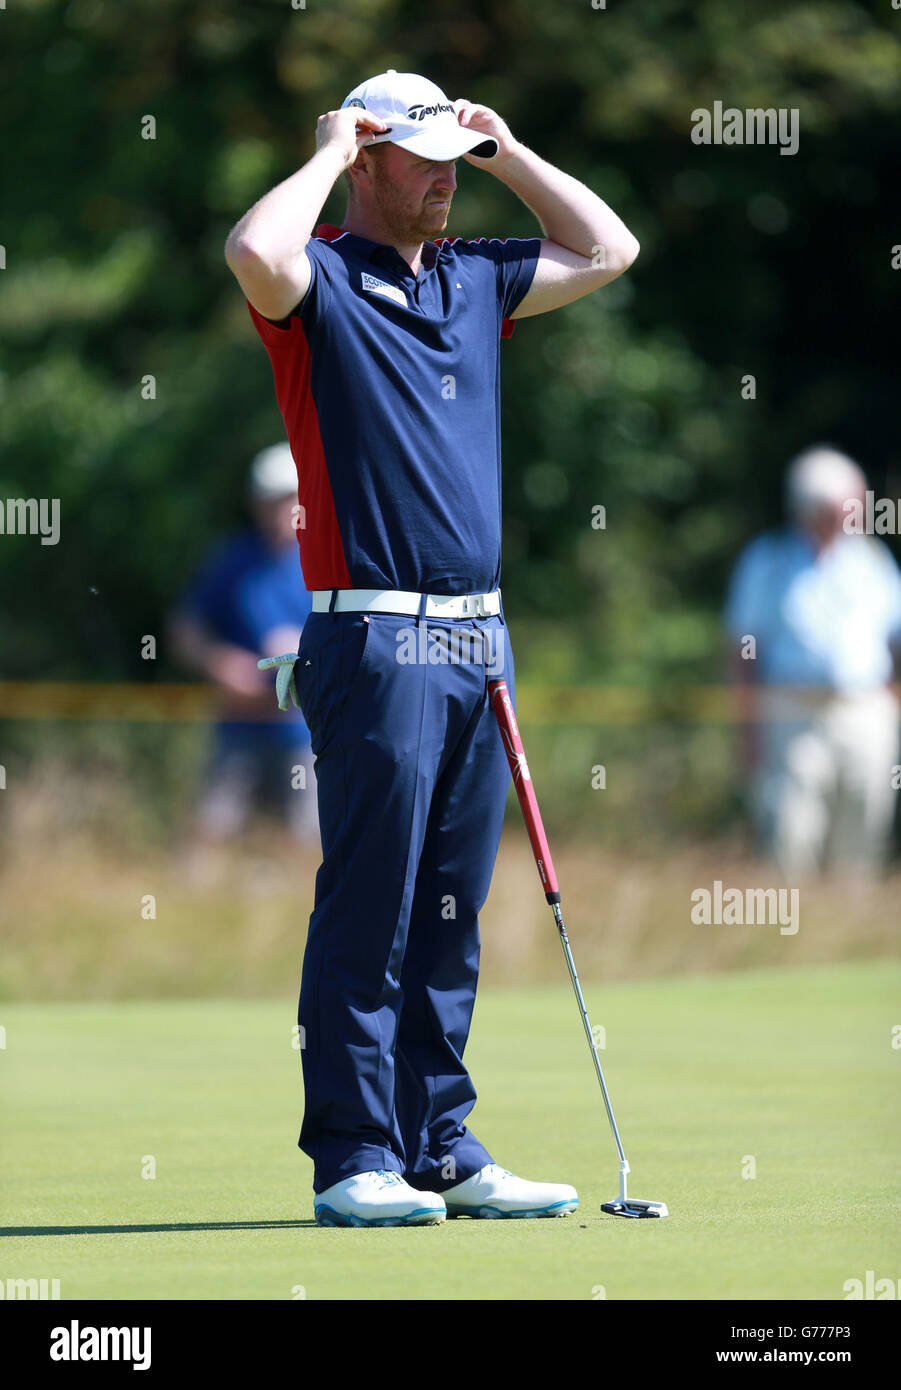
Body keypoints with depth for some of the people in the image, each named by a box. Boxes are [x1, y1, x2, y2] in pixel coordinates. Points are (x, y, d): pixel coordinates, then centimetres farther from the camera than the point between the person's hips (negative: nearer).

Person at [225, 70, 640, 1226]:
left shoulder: (475, 281, 17)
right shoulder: (320, 284, -4)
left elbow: (608, 251, 25)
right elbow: (254, 253, -27)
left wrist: (507, 152, 16)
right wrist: (329, 154, -11)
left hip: (475, 642, 7)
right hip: (375, 641, -7)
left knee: (449, 922, 10)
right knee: (369, 912, -6)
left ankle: (443, 1150, 15)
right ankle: (353, 1160, -3)